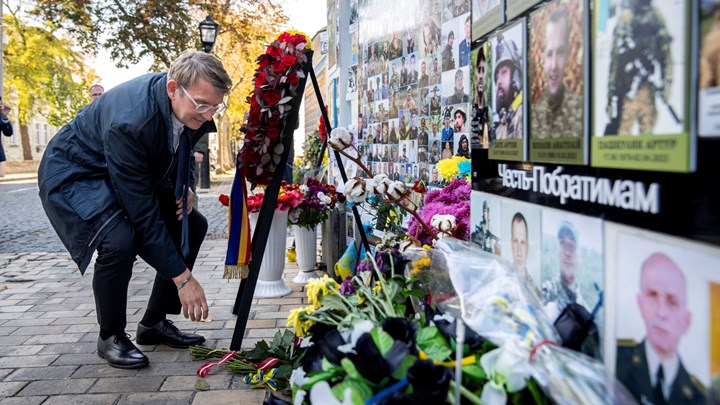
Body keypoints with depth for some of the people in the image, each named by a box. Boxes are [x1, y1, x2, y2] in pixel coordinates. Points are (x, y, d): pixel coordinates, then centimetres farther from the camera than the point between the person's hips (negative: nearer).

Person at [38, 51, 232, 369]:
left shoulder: (189, 106, -16)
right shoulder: (129, 120, -38)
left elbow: (181, 150, 9)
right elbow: (143, 214, -35)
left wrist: (185, 186, -12)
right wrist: (183, 278, -32)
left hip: (134, 174, 8)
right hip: (74, 174, -8)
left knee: (193, 225, 0)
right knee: (119, 241, -33)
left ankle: (154, 323, 11)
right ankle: (110, 337, -5)